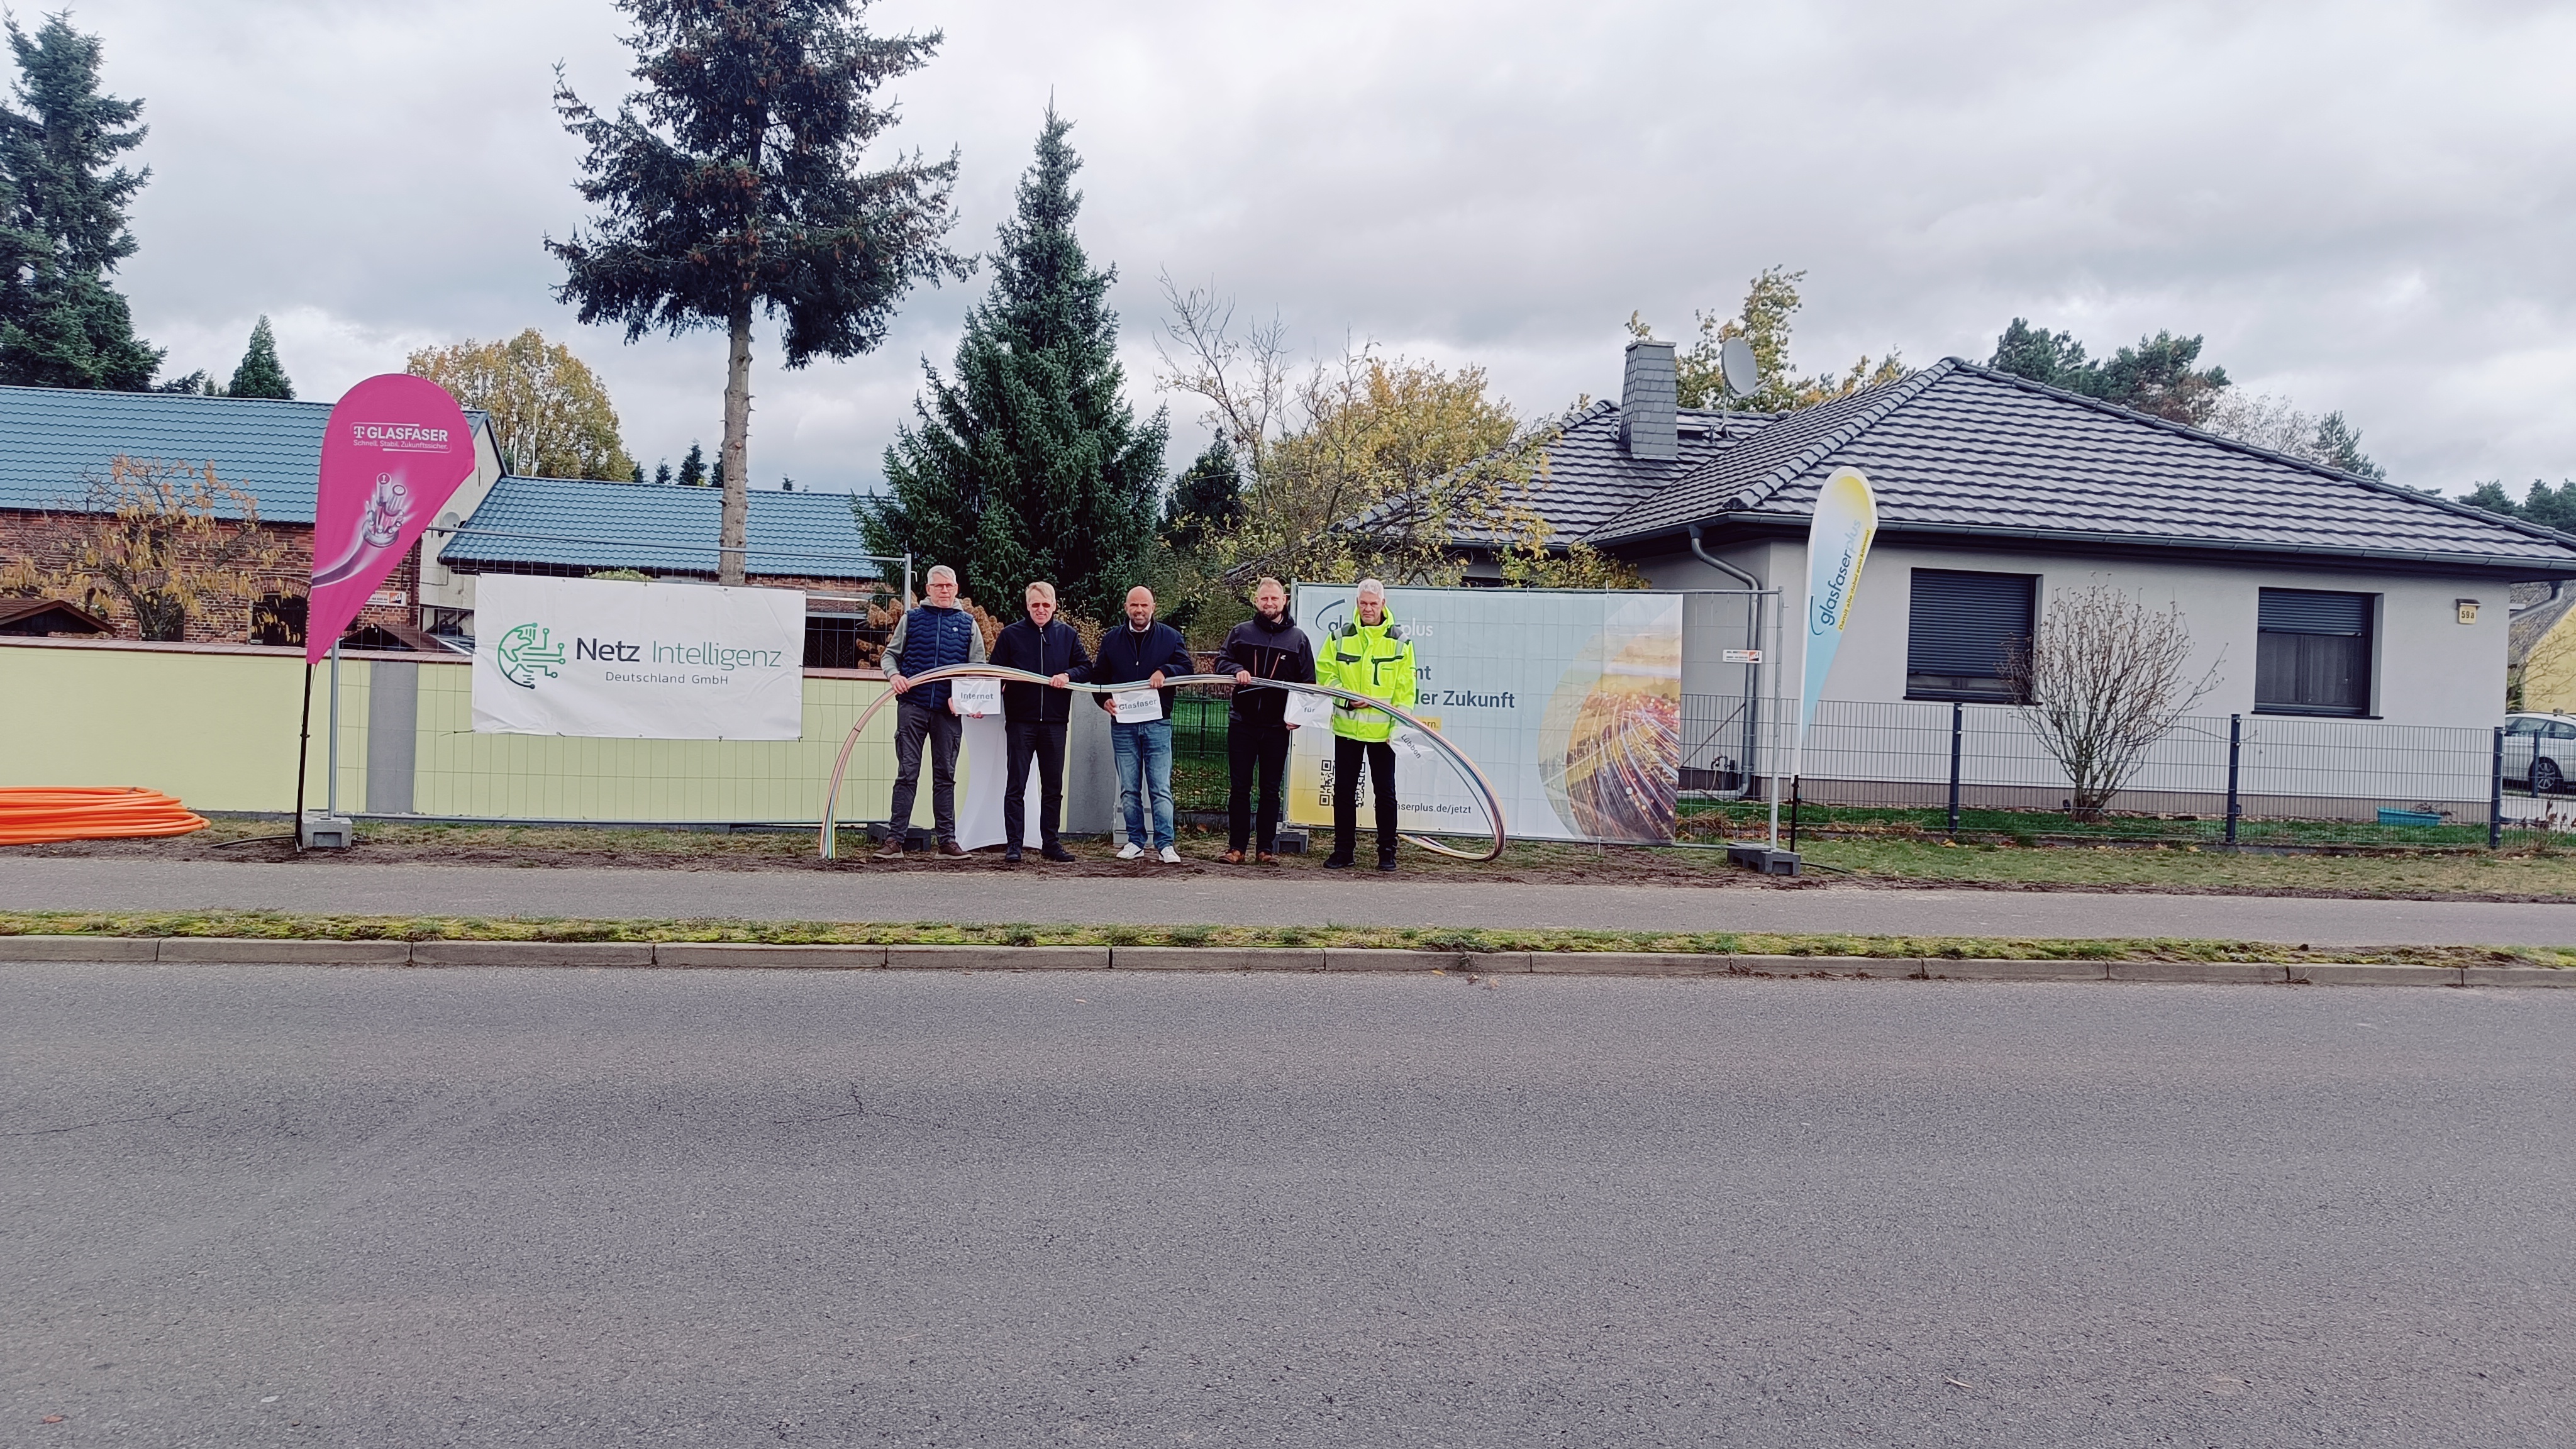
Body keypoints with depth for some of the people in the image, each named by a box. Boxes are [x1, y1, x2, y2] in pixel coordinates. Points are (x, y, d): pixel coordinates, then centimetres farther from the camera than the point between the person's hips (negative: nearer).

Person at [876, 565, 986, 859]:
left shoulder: (967, 624, 11)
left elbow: (978, 667, 9)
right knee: (907, 774, -2)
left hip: (949, 711, 1)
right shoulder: (911, 618, 10)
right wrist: (894, 675, -11)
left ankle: (947, 839, 12)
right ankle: (895, 840, -1)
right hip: (913, 707, -1)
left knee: (946, 776, 7)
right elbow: (891, 654, 11)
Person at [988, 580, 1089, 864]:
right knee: (1016, 786, -2)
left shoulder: (1067, 635, 9)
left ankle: (1050, 842, 18)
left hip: (1055, 721, 2)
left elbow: (1086, 667, 11)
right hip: (1020, 721, -2)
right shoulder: (1011, 634, 3)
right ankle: (1013, 844, 2)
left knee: (1053, 787, 9)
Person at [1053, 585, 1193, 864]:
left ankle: (1165, 845, -4)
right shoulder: (1111, 640, 12)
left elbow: (1186, 668, 1)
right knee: (1129, 789, 6)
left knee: (1160, 788, -6)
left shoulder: (1170, 637, 6)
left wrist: (1164, 671, -17)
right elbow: (1098, 676, 15)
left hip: (1157, 723, -2)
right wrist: (1105, 700, -3)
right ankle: (1135, 841, 15)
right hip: (1122, 724, 3)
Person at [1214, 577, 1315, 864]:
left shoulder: (1298, 638, 7)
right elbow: (1222, 660, 8)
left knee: (1272, 790, 6)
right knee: (1239, 787, 3)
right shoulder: (1241, 632, 7)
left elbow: (1307, 681, 8)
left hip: (1278, 726, 0)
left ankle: (1266, 848, 12)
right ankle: (1236, 846, 8)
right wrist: (1236, 671, -14)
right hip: (1242, 723, 0)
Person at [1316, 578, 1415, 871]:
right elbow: (1324, 673, 5)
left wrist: (1399, 727, -9)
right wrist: (1346, 699, -11)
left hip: (1382, 731, -1)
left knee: (1385, 791, 5)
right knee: (1344, 790, 6)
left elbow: (1405, 689, -1)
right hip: (1347, 726, 2)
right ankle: (1343, 850, 15)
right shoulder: (1340, 637, 3)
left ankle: (1387, 852, 14)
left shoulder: (1399, 640, 0)